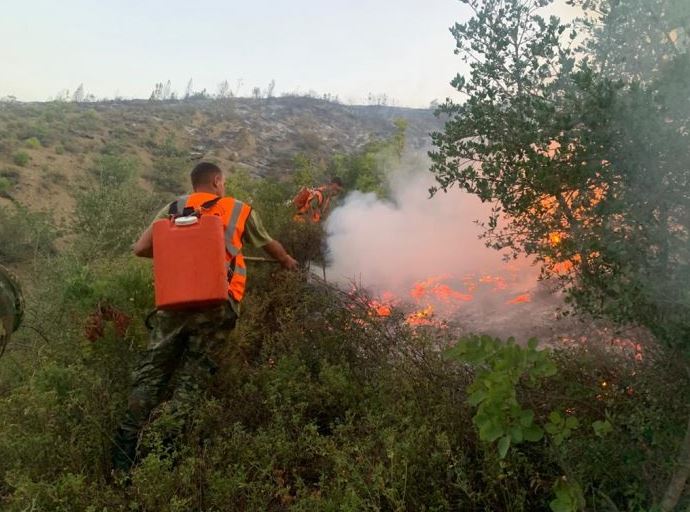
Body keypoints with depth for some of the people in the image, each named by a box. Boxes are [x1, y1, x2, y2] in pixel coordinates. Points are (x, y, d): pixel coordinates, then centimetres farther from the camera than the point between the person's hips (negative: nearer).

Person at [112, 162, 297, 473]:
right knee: (192, 377, 5)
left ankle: (126, 443, 9)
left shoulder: (176, 208, 16)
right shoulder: (240, 211, 17)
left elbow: (141, 248, 6)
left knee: (152, 371, 10)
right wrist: (287, 261, 53)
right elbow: (270, 246, 32)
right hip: (217, 303, -1)